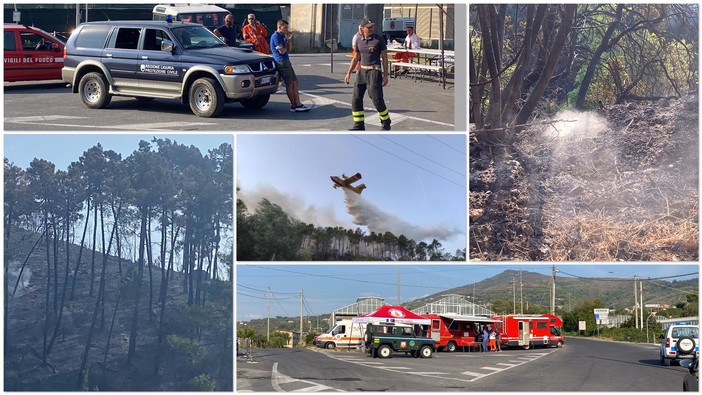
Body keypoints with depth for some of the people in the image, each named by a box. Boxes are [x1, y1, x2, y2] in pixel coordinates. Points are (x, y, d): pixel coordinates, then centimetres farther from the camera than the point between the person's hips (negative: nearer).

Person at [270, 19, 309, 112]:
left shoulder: (283, 36, 19)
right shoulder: (276, 36, -12)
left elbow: (288, 49, 19)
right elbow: (282, 51, -17)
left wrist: (289, 41, 2)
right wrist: (286, 44, 2)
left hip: (286, 61, 10)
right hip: (281, 62, -10)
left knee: (295, 83, 7)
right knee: (289, 84, -7)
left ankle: (297, 104, 6)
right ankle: (294, 105, -2)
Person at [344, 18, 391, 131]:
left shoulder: (379, 40, -6)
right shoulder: (359, 41, 7)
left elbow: (384, 58, -4)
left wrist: (385, 76, -8)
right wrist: (349, 73, 12)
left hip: (374, 72, -5)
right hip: (362, 71, 5)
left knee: (377, 99, -6)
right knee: (356, 98, 1)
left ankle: (386, 122, 14)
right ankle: (359, 125, 9)